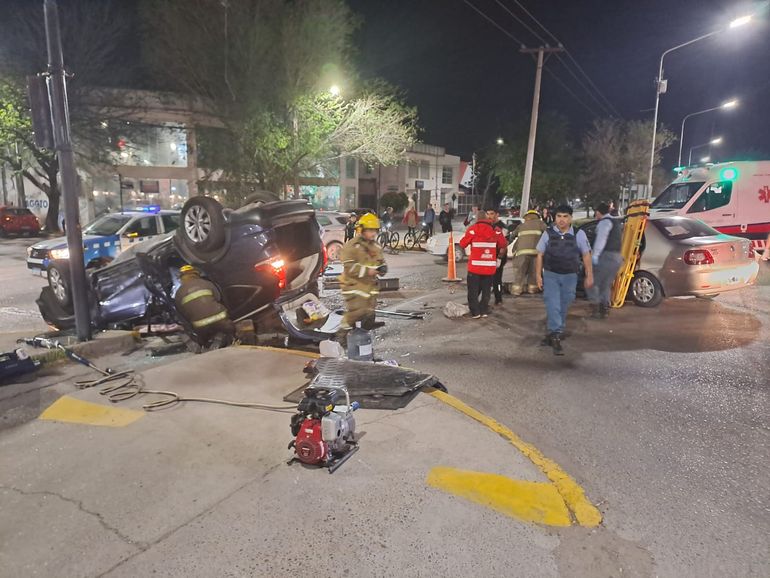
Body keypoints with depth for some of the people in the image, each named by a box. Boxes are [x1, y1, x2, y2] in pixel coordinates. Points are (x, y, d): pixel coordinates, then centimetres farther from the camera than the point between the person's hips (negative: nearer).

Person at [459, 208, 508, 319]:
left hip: (475, 266, -2)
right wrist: (498, 251, 21)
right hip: (490, 266, 2)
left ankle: (475, 311, 4)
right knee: (486, 290, 14)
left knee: (473, 290, 7)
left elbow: (462, 244, -4)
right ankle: (484, 310, 15)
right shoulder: (495, 230, 1)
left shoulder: (472, 229, -7)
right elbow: (503, 244, 2)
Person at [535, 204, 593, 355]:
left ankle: (553, 334, 27)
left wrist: (589, 276, 0)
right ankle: (555, 338, -8)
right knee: (553, 306, -9)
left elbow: (586, 255, 3)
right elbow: (540, 255, 3)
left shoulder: (579, 234, -2)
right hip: (550, 275, -1)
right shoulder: (548, 233, -2)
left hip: (570, 277, 1)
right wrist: (538, 275, 0)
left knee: (563, 308, 11)